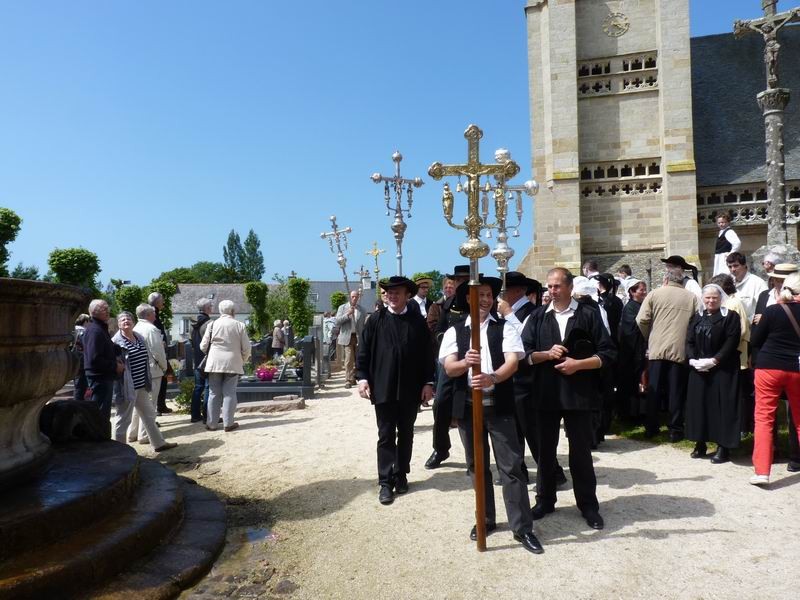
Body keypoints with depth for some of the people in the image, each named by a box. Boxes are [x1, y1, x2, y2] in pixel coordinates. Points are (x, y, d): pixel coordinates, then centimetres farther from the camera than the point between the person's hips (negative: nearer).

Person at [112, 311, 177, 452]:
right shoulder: (116, 341, -12)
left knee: (149, 415, 17)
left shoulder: (139, 337, 9)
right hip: (127, 388, -8)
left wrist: (147, 381, 20)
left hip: (142, 386, 8)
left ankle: (159, 443, 30)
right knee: (123, 419, 3)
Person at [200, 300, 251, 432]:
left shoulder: (213, 324, 0)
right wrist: (242, 360, 16)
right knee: (229, 393, 4)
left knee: (214, 393, 9)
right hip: (233, 363, -1)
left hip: (215, 363, 1)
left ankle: (211, 423, 12)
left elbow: (203, 346, 3)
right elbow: (246, 348, -2)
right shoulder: (240, 325, -3)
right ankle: (228, 423, 5)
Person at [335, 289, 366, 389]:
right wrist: (347, 314, -16)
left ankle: (354, 378, 19)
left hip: (359, 338, 2)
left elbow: (365, 325, 8)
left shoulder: (362, 310, 7)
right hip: (347, 337, -2)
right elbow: (337, 321, -3)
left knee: (357, 360, 6)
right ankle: (348, 380, -4)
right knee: (349, 360, -9)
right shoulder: (342, 308, 6)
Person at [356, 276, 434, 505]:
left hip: (411, 389, 1)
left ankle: (401, 475, 28)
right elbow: (364, 351, 1)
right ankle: (385, 482, 9)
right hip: (383, 388, -1)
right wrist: (362, 377, -8)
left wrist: (428, 383, -1)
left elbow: (427, 355, 3)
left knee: (406, 435, 13)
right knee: (386, 436, 3)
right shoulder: (376, 320, 1)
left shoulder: (418, 322, 3)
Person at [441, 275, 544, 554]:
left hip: (499, 406, -2)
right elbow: (449, 368, -6)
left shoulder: (505, 328, 1)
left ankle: (523, 528, 8)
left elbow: (513, 362, -12)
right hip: (467, 407, 2)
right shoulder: (454, 331, 4)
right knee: (477, 466, 14)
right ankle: (486, 519, 30)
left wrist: (492, 378, -33)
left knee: (511, 467, -1)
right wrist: (466, 362, -29)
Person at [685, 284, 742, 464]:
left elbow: (731, 344, -11)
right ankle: (700, 443, 17)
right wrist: (692, 359, -9)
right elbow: (689, 341, 8)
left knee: (721, 406, -4)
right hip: (698, 369, 5)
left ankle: (723, 447, 3)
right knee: (698, 405, 7)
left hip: (722, 370, -5)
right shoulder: (697, 317, 13)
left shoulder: (730, 316, -2)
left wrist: (714, 361, -18)